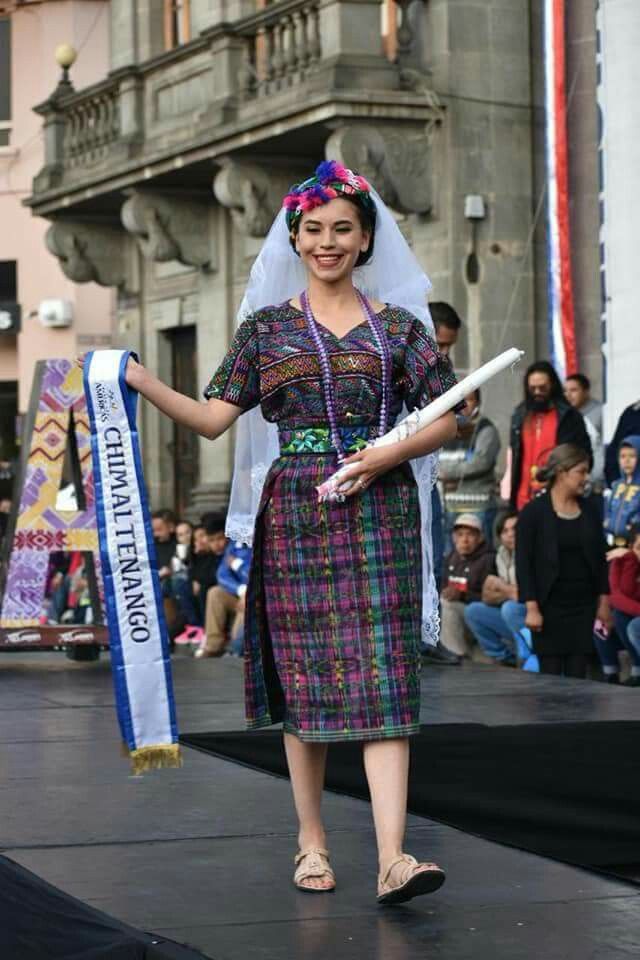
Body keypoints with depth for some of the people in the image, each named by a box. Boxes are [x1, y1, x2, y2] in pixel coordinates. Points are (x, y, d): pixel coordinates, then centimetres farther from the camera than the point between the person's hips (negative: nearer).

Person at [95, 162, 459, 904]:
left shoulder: (397, 326, 8)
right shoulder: (267, 327, 9)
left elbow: (445, 420, 8)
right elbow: (213, 418, 4)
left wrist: (393, 453, -10)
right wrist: (141, 382, -9)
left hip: (379, 512, -1)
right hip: (295, 515, 1)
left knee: (381, 679, -9)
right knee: (305, 676, 3)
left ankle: (392, 858, -16)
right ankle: (311, 842, 18)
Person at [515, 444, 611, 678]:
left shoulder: (589, 510, 7)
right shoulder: (534, 512, -6)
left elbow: (600, 559, 13)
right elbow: (523, 562, -8)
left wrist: (603, 601, 8)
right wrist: (531, 608, -14)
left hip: (583, 605, 4)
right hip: (549, 606, -4)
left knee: (577, 673, 2)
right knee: (550, 673, -3)